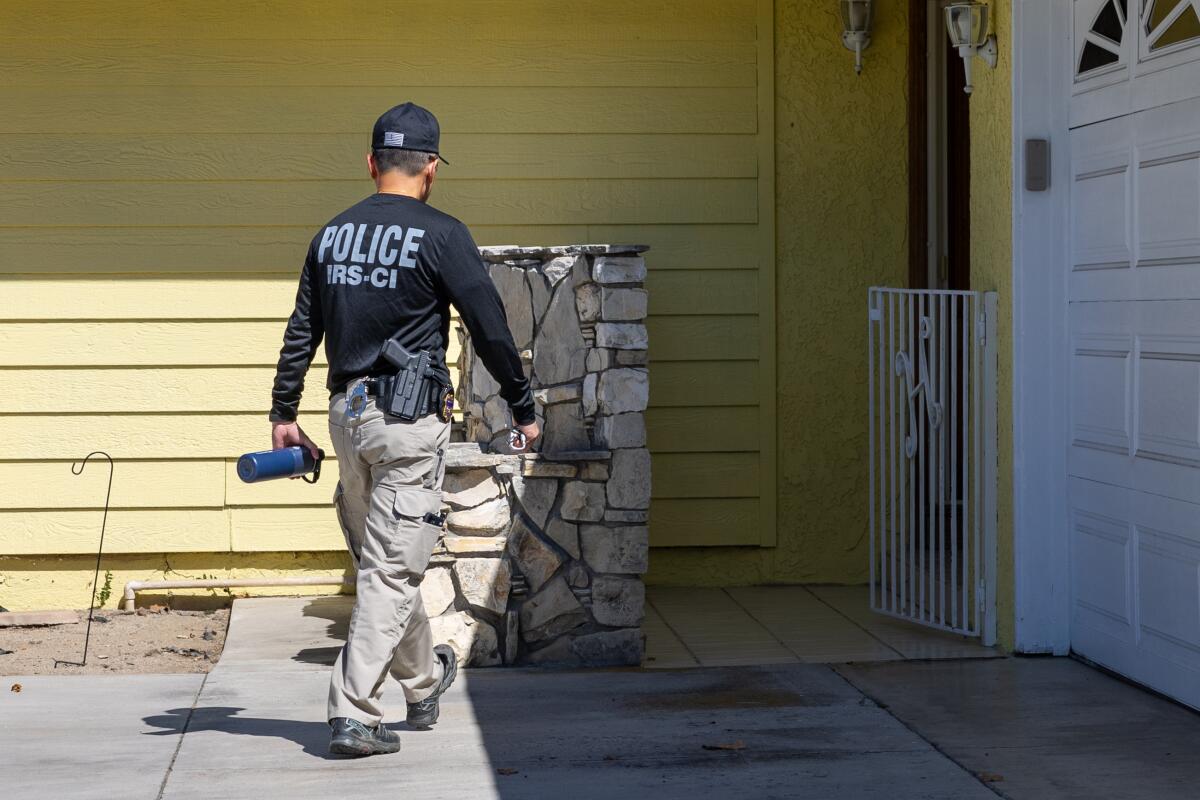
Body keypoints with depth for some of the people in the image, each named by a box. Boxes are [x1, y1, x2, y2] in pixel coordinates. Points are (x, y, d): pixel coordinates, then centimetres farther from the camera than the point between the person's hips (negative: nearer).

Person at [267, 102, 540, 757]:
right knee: (392, 570, -4)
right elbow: (490, 328, -8)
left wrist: (283, 414, 19)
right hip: (411, 420, -6)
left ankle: (423, 682, 37)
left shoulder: (333, 234, 9)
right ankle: (353, 715, -10)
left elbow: (301, 331, 12)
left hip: (347, 416, 6)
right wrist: (523, 407, 2)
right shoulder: (441, 235, -8)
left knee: (379, 562, 19)